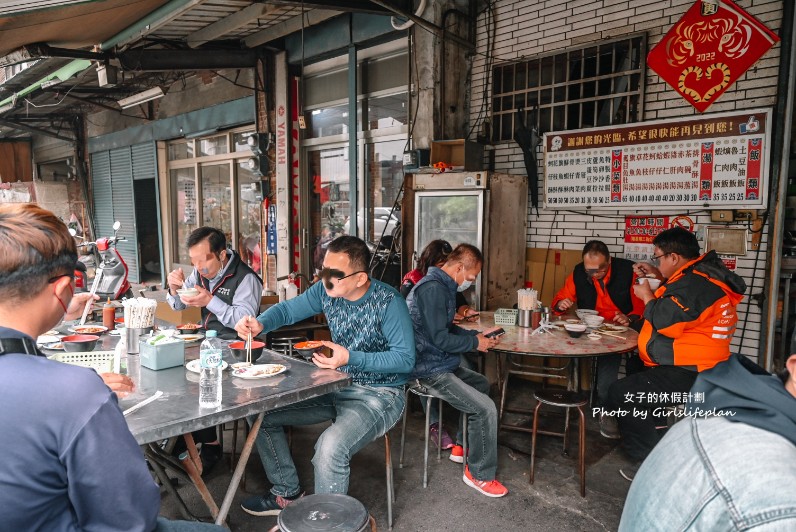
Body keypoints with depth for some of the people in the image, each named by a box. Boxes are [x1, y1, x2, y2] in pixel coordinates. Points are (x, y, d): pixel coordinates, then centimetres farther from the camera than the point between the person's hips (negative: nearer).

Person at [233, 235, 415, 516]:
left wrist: (351, 358, -30)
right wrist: (260, 323, -18)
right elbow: (288, 309, 4)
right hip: (336, 387, 8)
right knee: (262, 413, 7)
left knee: (330, 447, -34)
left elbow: (406, 359, -22)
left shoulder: (389, 302, -23)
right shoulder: (326, 290, -6)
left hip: (378, 395, -7)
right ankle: (287, 493, 25)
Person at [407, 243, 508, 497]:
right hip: (430, 370, -11)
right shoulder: (433, 289, -22)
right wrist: (475, 343, -11)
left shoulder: (442, 286, 12)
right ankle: (479, 475, 4)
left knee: (482, 383, 26)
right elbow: (440, 338, -24)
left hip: (439, 363, 11)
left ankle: (462, 445, 32)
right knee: (486, 409, -15)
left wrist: (477, 334, 6)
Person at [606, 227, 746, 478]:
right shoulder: (702, 272, 10)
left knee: (621, 393, -17)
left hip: (687, 373, -11)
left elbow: (666, 321, -28)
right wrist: (660, 277, 18)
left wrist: (647, 297, -11)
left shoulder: (694, 284, -23)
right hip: (697, 366, 12)